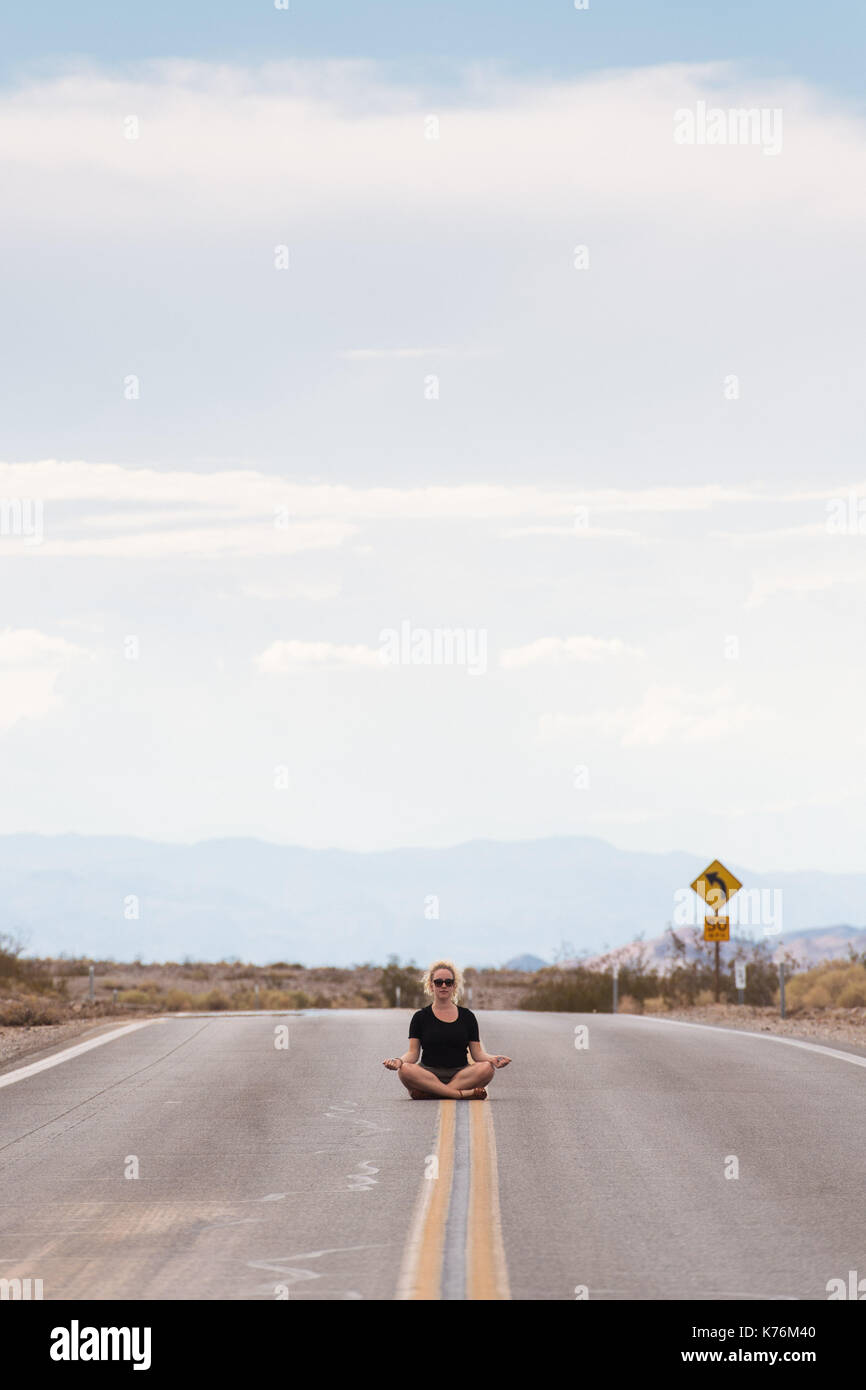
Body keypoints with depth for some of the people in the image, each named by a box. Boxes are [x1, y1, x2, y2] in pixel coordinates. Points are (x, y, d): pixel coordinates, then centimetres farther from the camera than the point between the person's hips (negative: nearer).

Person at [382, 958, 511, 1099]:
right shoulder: (420, 1017, 11)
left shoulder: (467, 1016, 13)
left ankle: (430, 1093, -31)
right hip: (428, 1074, -1)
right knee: (405, 1070, -34)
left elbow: (477, 1053, 9)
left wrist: (492, 1059, -13)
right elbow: (413, 1053, 4)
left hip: (460, 1075, 1)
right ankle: (462, 1094, -36)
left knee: (487, 1068, -30)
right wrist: (399, 1061, -18)